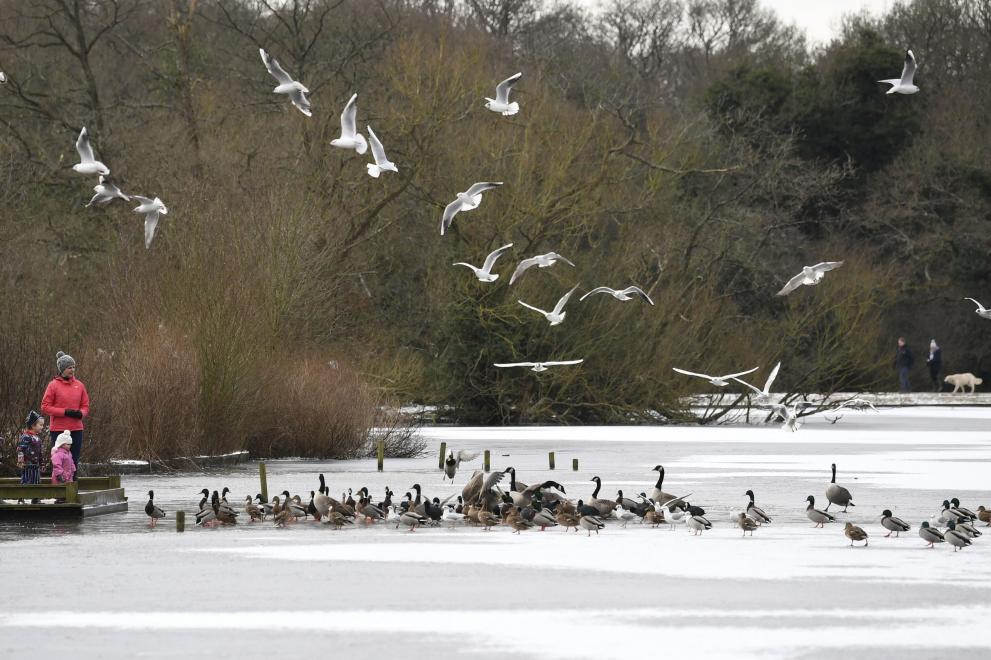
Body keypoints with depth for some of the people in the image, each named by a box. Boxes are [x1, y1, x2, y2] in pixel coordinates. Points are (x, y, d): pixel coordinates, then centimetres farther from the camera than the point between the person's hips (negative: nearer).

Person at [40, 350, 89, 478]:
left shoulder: (79, 385, 8)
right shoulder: (53, 385, -4)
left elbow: (85, 405, 14)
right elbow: (45, 407, -6)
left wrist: (81, 413, -10)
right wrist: (65, 412, -15)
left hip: (76, 429, 4)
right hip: (58, 429, -4)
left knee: (74, 462, 5)